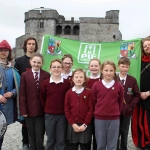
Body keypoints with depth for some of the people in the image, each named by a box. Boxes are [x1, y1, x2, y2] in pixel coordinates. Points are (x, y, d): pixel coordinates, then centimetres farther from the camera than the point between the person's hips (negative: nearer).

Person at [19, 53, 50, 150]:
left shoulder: (47, 75, -1)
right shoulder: (25, 75, 1)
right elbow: (22, 94, -2)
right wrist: (23, 110, -7)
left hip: (42, 110, -1)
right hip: (29, 110, 1)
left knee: (39, 135, 2)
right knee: (32, 135, 13)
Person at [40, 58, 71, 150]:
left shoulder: (67, 83, -4)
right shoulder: (45, 83, -4)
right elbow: (42, 98, 7)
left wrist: (66, 110, 1)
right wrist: (47, 109, 5)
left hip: (62, 115, 0)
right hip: (49, 115, 1)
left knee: (61, 140, 9)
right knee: (50, 139, 13)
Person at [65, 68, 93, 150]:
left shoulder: (88, 92, -2)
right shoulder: (69, 93, 1)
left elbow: (91, 109, -5)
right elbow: (67, 110, 0)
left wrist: (85, 124, -10)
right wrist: (73, 124, -8)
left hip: (85, 125, -1)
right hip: (72, 125, 1)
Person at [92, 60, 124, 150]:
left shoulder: (119, 86, -3)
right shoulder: (96, 85, -4)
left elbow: (120, 102, 8)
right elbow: (94, 101, 6)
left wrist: (116, 112, 11)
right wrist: (99, 111, 9)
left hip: (114, 119, 0)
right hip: (99, 118, 0)